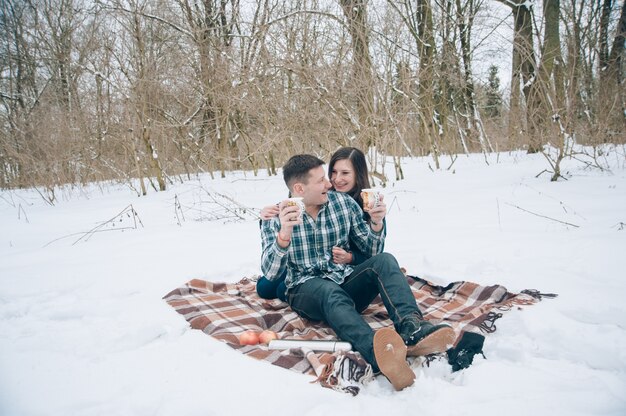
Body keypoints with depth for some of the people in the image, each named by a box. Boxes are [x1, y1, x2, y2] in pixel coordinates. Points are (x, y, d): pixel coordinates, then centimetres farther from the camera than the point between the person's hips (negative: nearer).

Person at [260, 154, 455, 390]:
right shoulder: (276, 218, -3)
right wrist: (284, 235, -33)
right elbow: (270, 273, -15)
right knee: (331, 291, -37)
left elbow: (372, 252, 11)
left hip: (346, 283, 4)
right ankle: (378, 353, -65)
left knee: (384, 260, -23)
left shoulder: (344, 203, 4)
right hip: (306, 290, -3)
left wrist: (376, 224, -10)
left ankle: (411, 327, -47)